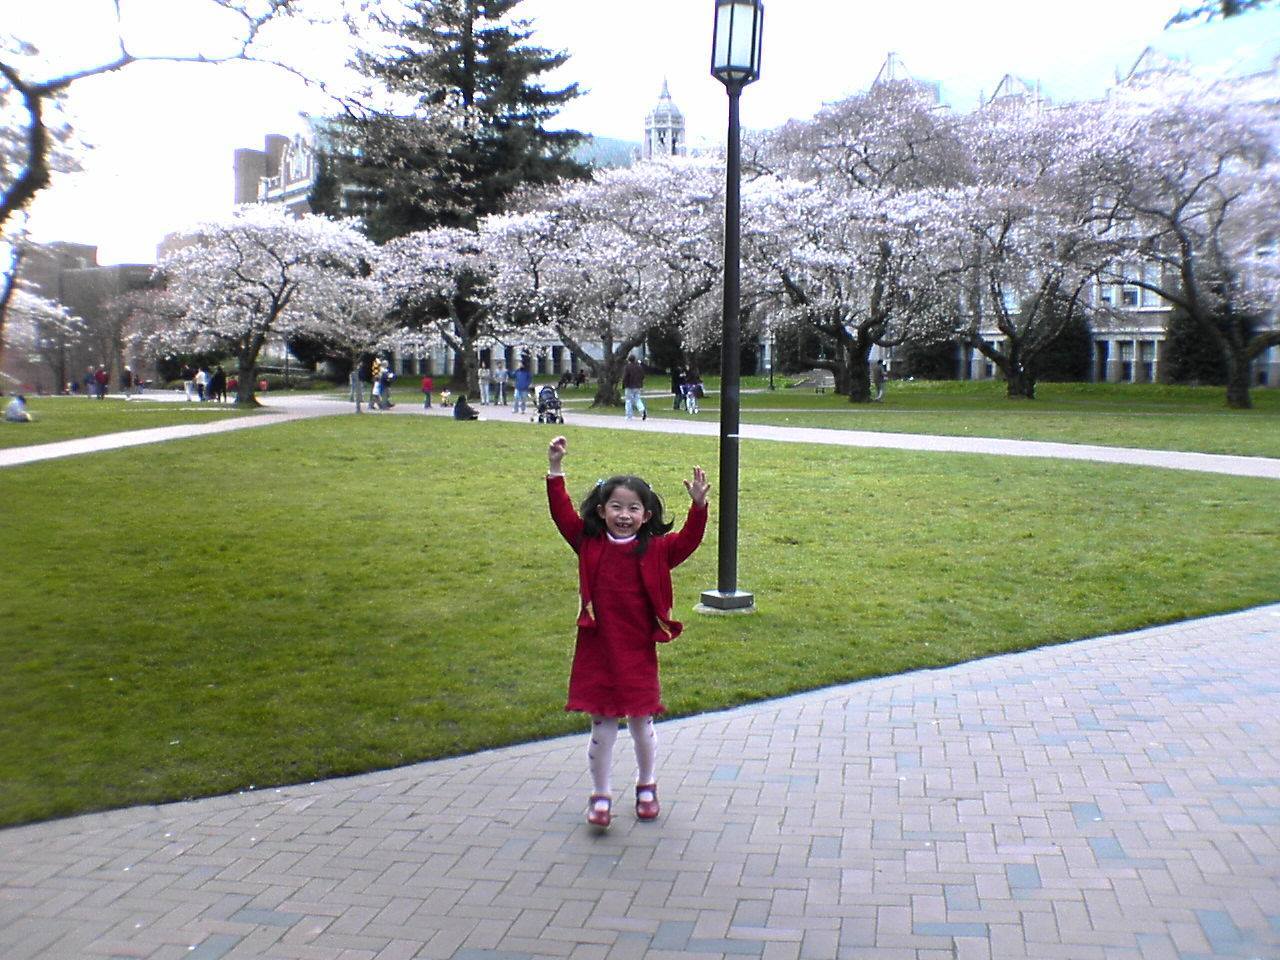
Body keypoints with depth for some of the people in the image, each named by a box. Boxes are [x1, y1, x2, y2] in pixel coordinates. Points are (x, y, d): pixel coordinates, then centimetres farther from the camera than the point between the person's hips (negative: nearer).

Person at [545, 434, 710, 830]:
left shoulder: (655, 549, -3)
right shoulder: (589, 543, -1)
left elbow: (688, 541, -14)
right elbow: (563, 513, -5)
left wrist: (699, 505, -28)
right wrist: (555, 469, -13)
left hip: (638, 650, 0)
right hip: (597, 649, 0)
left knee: (641, 724, 13)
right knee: (602, 726, 7)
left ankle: (647, 786, 36)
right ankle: (600, 795, 22)